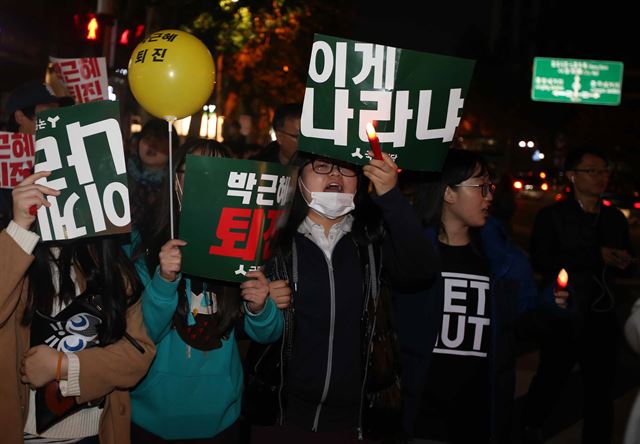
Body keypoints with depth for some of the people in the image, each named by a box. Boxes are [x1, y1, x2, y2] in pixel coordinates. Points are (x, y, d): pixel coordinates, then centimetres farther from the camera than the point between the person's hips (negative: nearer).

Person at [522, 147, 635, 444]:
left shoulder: (615, 218, 8)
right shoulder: (552, 216, -8)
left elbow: (625, 262, 15)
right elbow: (541, 261, -20)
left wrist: (623, 262, -10)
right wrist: (596, 255, -24)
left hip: (602, 316, 4)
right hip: (562, 315, -4)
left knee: (600, 390, 11)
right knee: (550, 381, 14)